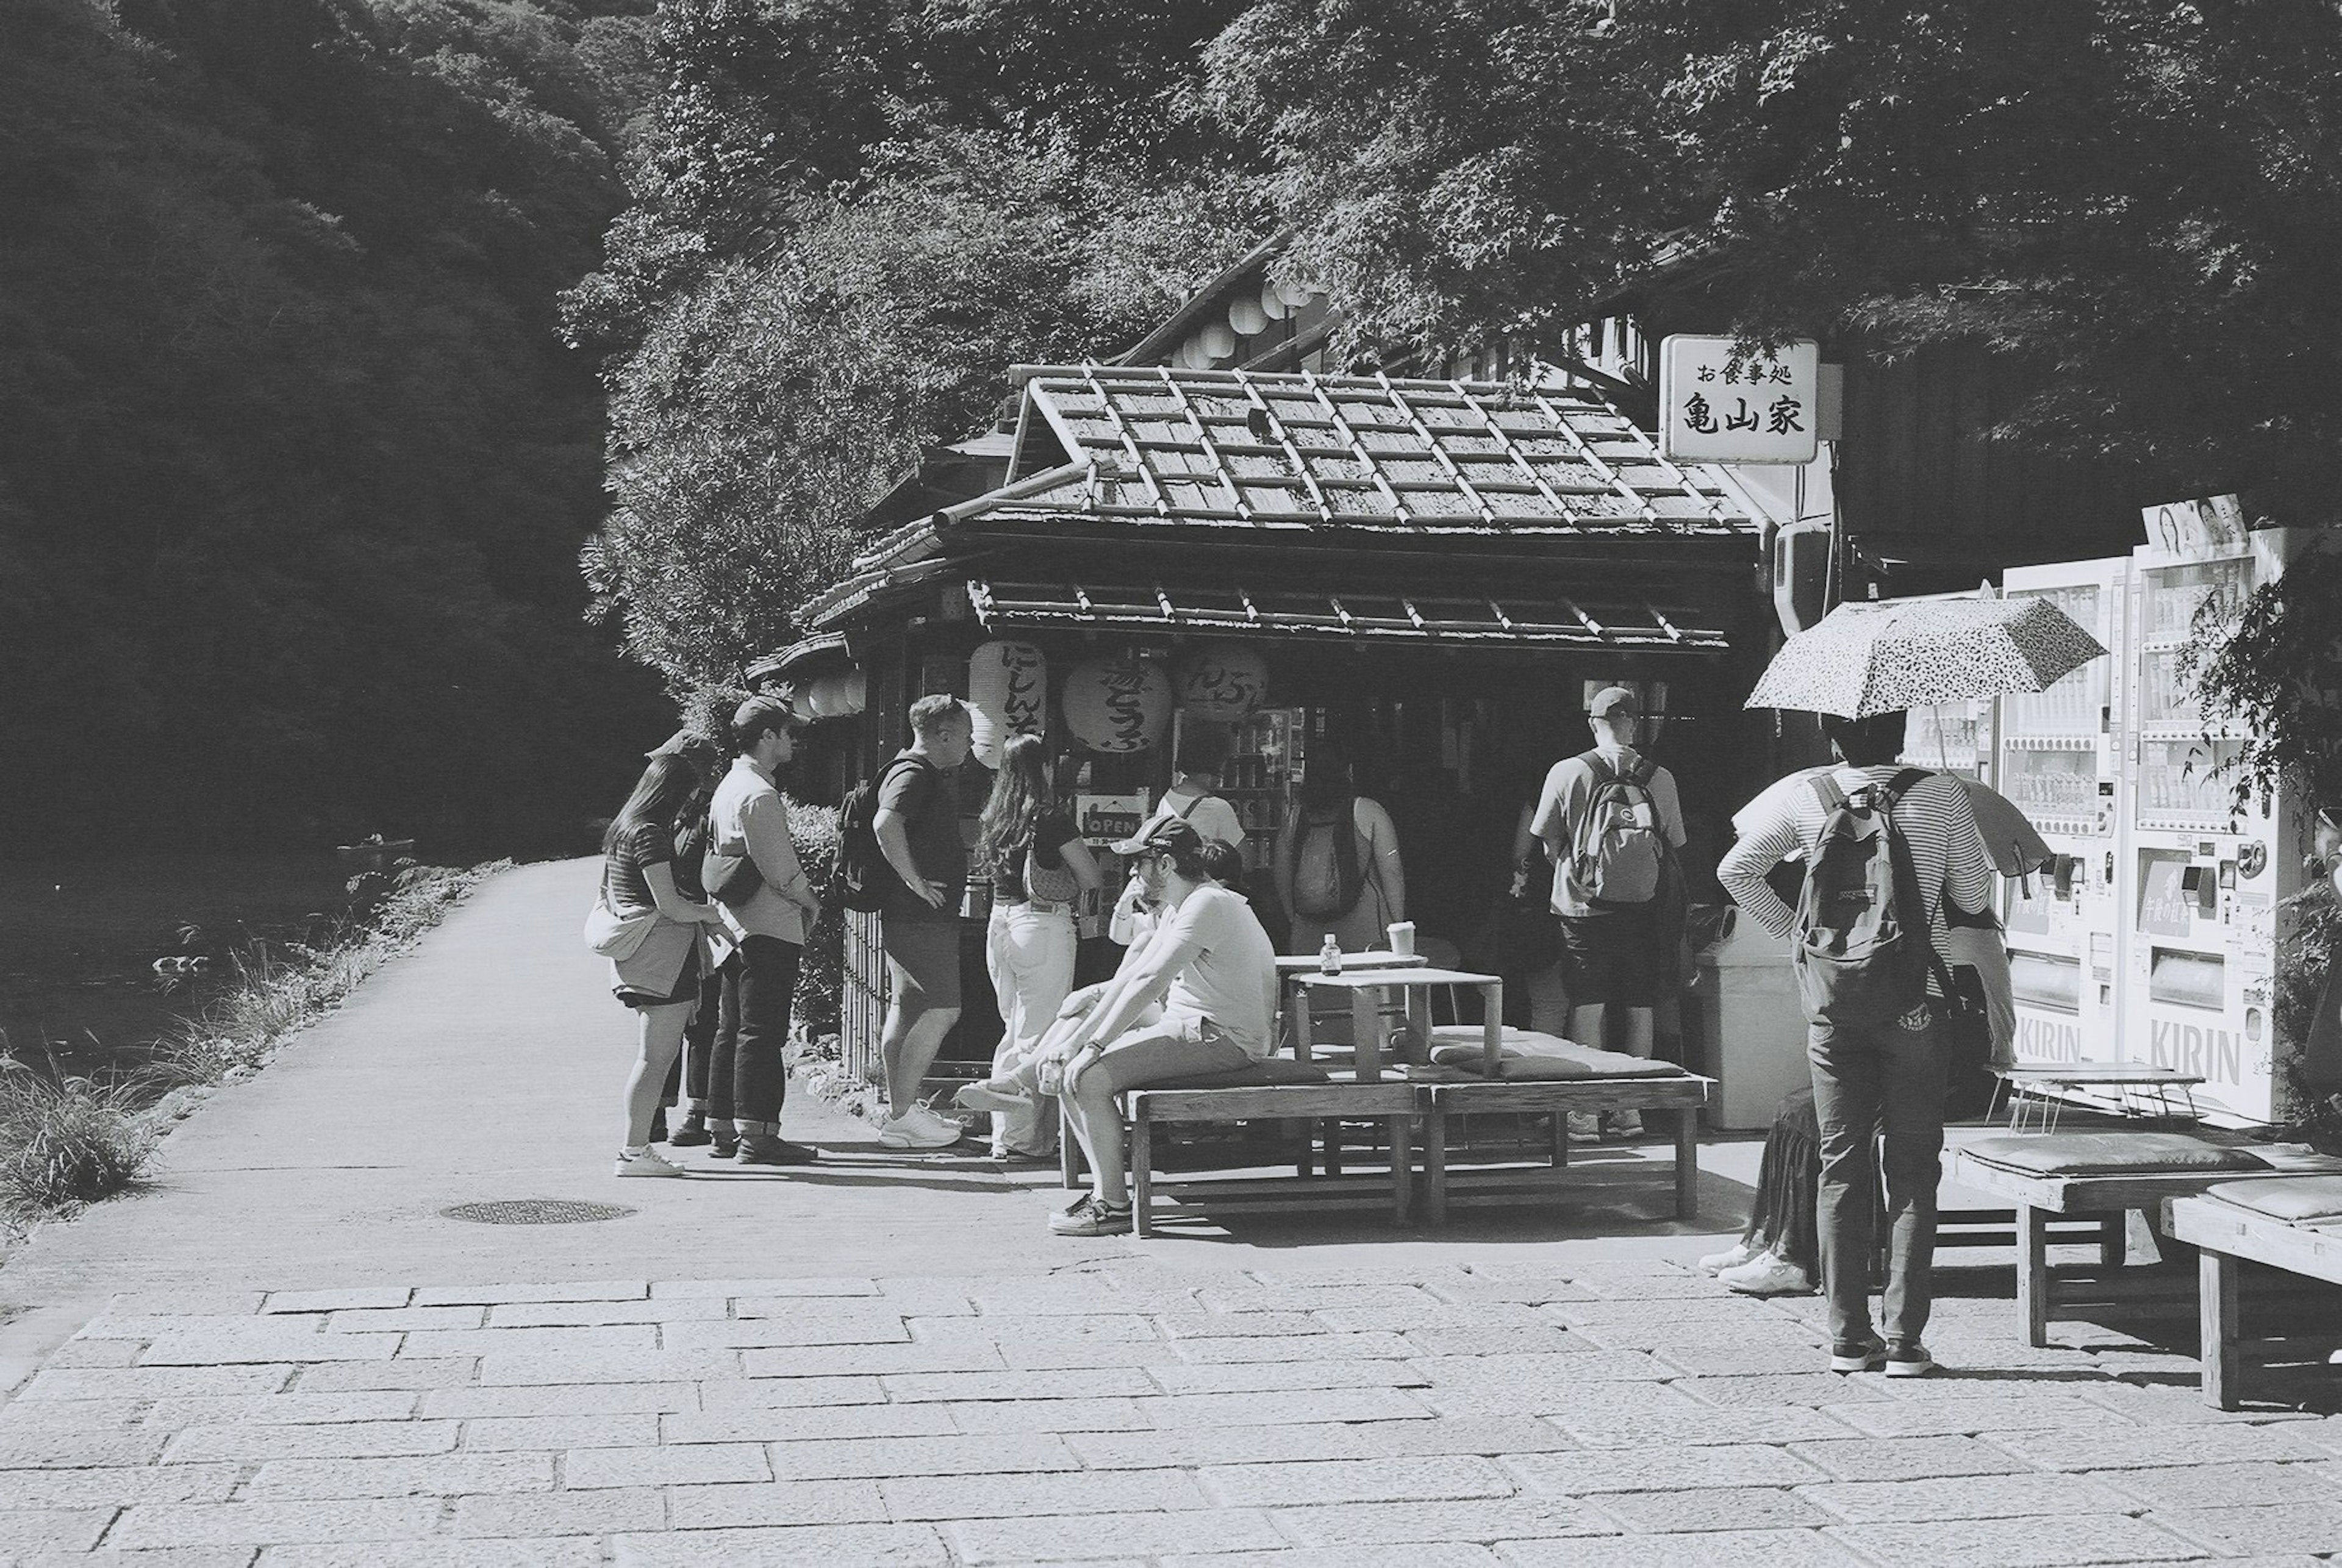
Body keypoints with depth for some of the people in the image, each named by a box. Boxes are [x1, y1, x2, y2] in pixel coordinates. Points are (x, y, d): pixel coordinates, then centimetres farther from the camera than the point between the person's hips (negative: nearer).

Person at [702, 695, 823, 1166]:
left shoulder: (729, 787, 16)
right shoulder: (759, 794, -16)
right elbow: (779, 869, -18)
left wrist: (802, 891, 15)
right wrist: (810, 900, 0)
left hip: (735, 924, 10)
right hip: (769, 928, -10)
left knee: (734, 1029, 14)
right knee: (762, 1032, -9)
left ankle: (723, 1126, 19)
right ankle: (757, 1135, -9)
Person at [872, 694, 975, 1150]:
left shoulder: (927, 776, 19)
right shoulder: (914, 775, -15)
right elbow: (886, 824, -32)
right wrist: (915, 881, -26)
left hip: (920, 915, 11)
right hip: (921, 917, -11)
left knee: (907, 1009, 12)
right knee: (941, 1010, -10)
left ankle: (900, 1110, 17)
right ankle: (901, 1114, -8)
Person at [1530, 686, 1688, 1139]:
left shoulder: (1568, 773, -4)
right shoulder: (1659, 778, 1)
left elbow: (1549, 840, 2)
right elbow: (1673, 845, 6)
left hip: (1586, 903, -2)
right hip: (1644, 904, 2)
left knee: (1588, 1005, 4)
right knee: (1639, 1007, 9)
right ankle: (1630, 1106, 12)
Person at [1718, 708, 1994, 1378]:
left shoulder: (1804, 795, -2)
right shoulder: (1942, 795, -5)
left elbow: (1736, 871, 3)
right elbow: (1973, 898, 5)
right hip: (1915, 1001, -1)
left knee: (1841, 1170, 8)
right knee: (1912, 1172, 5)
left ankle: (1848, 1336, 9)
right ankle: (1905, 1339, 2)